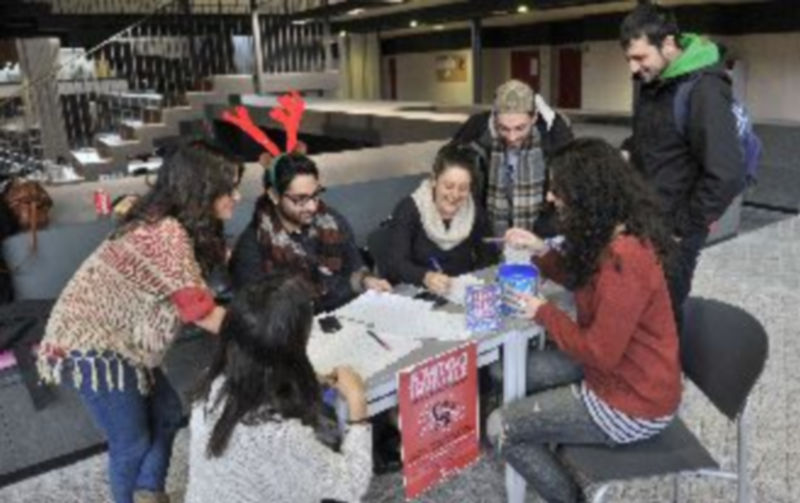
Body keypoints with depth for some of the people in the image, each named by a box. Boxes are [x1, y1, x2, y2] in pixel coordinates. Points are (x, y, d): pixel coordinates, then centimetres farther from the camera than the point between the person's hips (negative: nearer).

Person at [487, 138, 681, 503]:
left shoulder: (624, 259, -31)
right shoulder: (616, 236, -1)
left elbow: (599, 353, -28)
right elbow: (583, 280, 17)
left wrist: (543, 313, -16)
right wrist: (540, 250, 3)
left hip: (631, 404, -10)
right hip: (622, 370, 10)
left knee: (501, 428, -4)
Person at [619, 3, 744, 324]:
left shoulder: (703, 91, -21)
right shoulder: (648, 79, 5)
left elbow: (726, 175, -25)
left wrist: (684, 227, -17)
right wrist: (628, 151, 3)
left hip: (671, 228, -8)